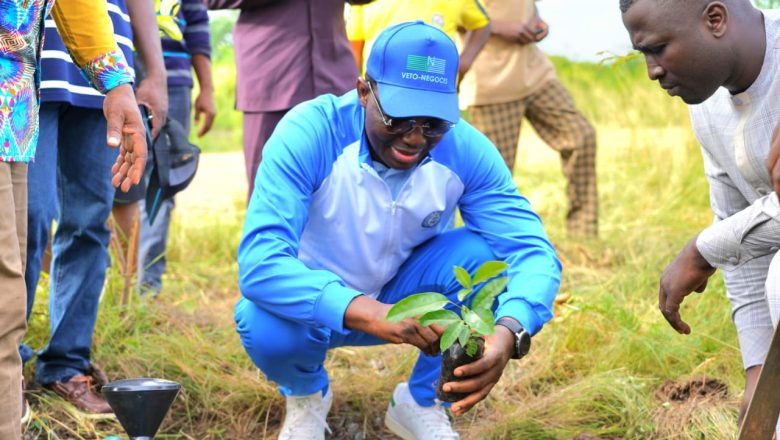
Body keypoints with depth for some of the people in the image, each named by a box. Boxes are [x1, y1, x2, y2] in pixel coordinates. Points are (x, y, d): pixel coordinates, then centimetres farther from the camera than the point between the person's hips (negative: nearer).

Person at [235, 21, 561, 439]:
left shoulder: (465, 148, -21)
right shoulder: (308, 134, -30)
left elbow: (533, 251, -26)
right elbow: (259, 263, -41)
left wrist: (507, 333, -50)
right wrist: (371, 315, -56)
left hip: (403, 293, 2)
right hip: (321, 304, -2)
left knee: (483, 254, -26)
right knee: (268, 326, -36)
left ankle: (420, 401, -2)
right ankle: (305, 393, 3)